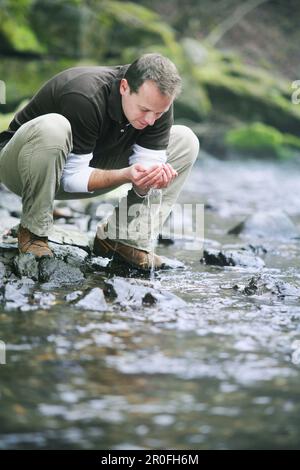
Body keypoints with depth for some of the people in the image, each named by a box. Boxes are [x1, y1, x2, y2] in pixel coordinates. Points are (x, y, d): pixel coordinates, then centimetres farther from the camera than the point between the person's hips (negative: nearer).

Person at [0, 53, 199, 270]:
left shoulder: (158, 102, -16)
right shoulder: (85, 98, -34)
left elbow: (147, 163, -14)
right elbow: (72, 177, -29)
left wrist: (154, 178, -38)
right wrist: (126, 175, -43)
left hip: (90, 169, 6)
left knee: (185, 140, -6)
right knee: (52, 127, -42)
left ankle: (121, 236, -8)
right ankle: (33, 230, -19)